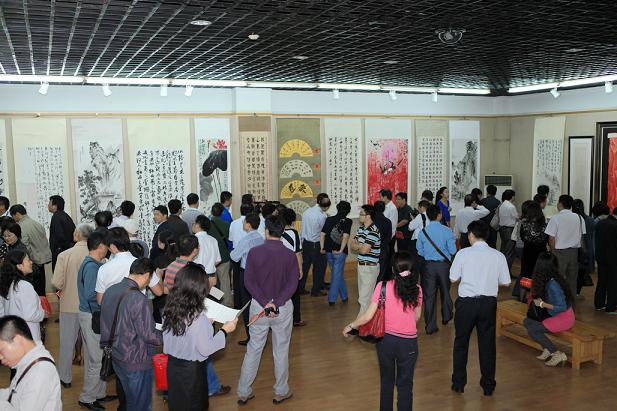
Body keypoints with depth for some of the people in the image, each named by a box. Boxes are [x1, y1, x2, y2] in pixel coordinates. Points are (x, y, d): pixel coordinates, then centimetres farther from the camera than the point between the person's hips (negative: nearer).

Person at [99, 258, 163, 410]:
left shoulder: (110, 291, -2)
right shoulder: (139, 299, -26)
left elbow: (105, 322, 10)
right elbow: (148, 335, -23)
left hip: (116, 356, 8)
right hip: (136, 362, -8)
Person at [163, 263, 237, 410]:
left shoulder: (169, 309, -9)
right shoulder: (198, 317, -29)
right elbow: (206, 349, -21)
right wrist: (224, 330, -11)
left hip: (172, 365, 6)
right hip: (192, 370, -6)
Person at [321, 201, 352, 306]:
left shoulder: (329, 219, 6)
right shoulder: (348, 221, -5)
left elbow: (322, 235, 1)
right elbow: (346, 236, -16)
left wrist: (322, 248, 5)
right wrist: (341, 250, -14)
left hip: (328, 251, 4)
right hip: (339, 252, -4)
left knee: (338, 273, 19)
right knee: (337, 275, 5)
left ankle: (344, 296, 30)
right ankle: (332, 299, 5)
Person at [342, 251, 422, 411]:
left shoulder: (383, 287, -15)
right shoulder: (417, 289, -10)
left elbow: (368, 316, -13)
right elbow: (417, 317, 3)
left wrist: (350, 326, 3)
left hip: (386, 340, 0)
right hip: (409, 342, 0)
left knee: (387, 381, 22)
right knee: (405, 384, 15)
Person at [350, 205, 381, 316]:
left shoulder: (373, 231, -19)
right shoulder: (361, 228, 10)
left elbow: (364, 250, -24)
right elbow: (352, 245, 7)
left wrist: (357, 246, -4)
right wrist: (361, 246, -12)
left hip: (370, 267, -9)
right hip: (361, 265, 9)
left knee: (365, 298, -5)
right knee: (362, 295, 17)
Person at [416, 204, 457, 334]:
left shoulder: (422, 232, -5)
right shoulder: (447, 231, -12)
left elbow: (420, 252, 2)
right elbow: (453, 251, -11)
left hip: (429, 265, 1)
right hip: (444, 265, 0)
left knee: (429, 295, 5)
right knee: (445, 291, 22)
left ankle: (430, 326, 8)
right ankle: (446, 317, 42)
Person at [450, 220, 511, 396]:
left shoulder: (463, 253, -9)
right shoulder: (498, 256, -2)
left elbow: (453, 278, -6)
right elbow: (505, 282, 3)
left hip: (466, 302, -2)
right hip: (489, 302, 2)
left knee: (461, 342, 14)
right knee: (487, 343, 14)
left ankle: (458, 384, 23)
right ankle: (488, 385, 24)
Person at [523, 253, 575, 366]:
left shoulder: (552, 285, -27)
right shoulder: (549, 280, 1)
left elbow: (562, 307, -25)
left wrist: (542, 304, -19)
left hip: (564, 318, -9)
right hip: (555, 315, 9)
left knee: (532, 330, -16)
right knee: (527, 321, 3)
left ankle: (557, 354, -4)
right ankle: (547, 349, 7)